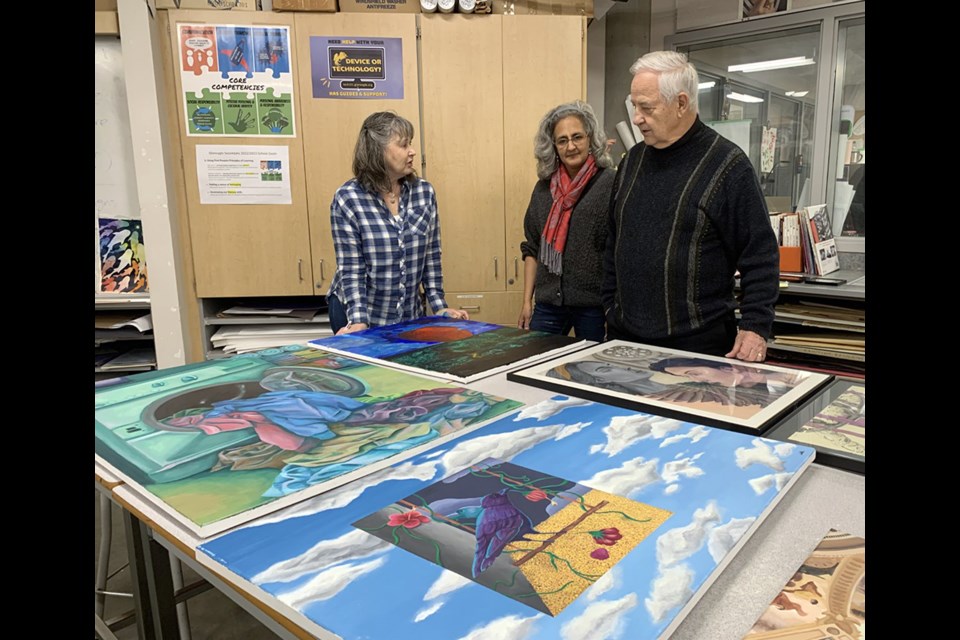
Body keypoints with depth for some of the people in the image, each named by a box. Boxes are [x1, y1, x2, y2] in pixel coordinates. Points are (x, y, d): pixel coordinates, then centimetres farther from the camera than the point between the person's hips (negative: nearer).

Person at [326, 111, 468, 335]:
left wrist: (439, 306, -3)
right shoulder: (347, 198, -14)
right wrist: (359, 321, -23)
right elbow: (350, 268, -15)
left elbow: (431, 257, 1)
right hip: (354, 311, -3)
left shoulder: (424, 192, -3)